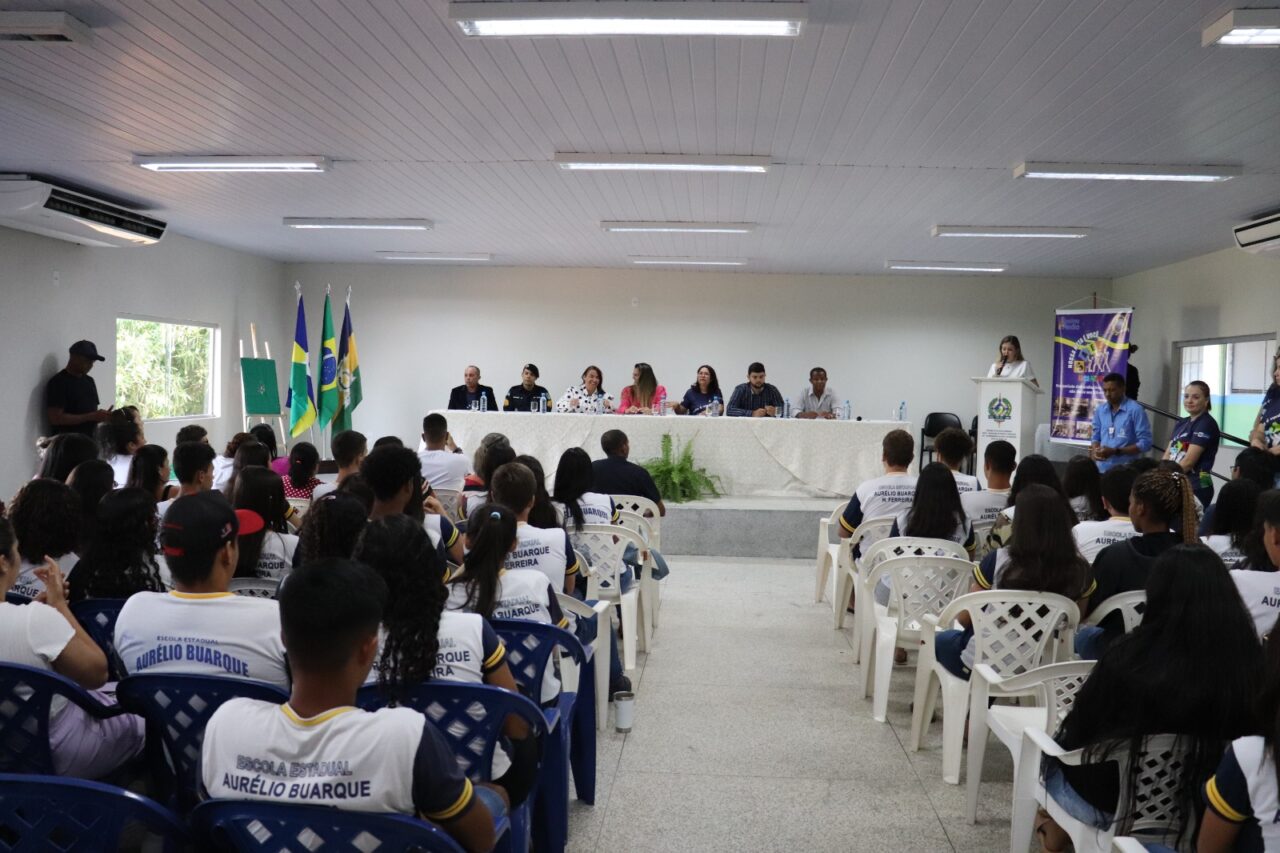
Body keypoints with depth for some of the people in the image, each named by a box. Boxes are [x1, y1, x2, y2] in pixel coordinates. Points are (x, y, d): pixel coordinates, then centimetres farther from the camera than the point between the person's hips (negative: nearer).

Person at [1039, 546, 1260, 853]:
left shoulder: (1129, 657, -28)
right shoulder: (1252, 664, -20)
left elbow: (1078, 730, -13)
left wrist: (1060, 741, 9)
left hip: (1112, 803, -4)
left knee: (1052, 748, 26)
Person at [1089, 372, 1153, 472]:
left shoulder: (1136, 410, -7)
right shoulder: (1099, 410, 10)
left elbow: (1145, 443, -10)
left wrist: (1115, 451, -17)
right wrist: (1095, 451, -6)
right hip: (1101, 469, 5)